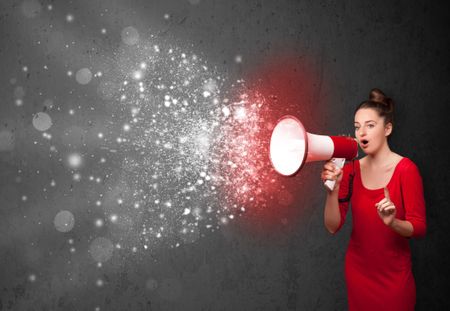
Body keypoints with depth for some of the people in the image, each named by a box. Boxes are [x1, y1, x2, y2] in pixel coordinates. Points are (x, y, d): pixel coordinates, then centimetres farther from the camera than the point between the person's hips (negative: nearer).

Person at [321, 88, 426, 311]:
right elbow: (332, 226, -9)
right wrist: (332, 189, -24)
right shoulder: (350, 170, -5)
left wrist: (393, 222, -33)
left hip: (394, 274, -3)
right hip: (357, 271, 3)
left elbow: (419, 227, -14)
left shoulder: (406, 169, -14)